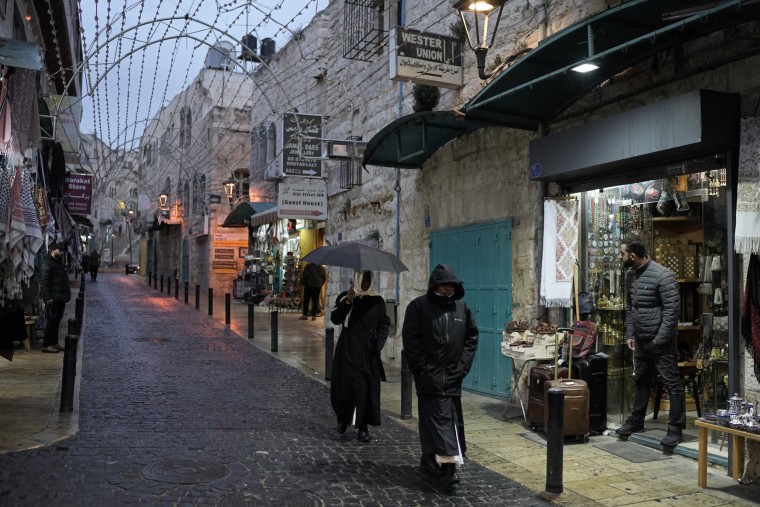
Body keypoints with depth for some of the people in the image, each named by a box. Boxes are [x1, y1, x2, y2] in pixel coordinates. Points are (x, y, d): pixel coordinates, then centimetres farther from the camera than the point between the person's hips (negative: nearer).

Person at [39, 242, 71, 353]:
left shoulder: (60, 263, 18)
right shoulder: (47, 265, -12)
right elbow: (43, 283, -19)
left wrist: (67, 294, 18)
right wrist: (48, 297, -24)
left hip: (61, 298, 9)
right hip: (53, 299, -9)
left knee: (57, 320, 14)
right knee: (52, 321, -7)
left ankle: (54, 342, 21)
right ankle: (46, 345, -2)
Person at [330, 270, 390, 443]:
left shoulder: (377, 301, 5)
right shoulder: (345, 297, 3)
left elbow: (384, 324, 9)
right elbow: (335, 319, -7)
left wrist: (378, 343, -5)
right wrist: (347, 302, -18)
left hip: (368, 352, 1)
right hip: (348, 350, -1)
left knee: (368, 388, -2)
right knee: (346, 384, 0)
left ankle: (364, 427, 5)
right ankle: (343, 418, 25)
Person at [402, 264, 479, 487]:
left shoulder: (461, 307, 8)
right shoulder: (418, 306, -5)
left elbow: (472, 336, 13)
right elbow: (410, 340, -7)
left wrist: (463, 364, 2)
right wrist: (421, 368, -12)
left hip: (453, 375, 5)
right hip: (429, 376, -5)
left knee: (452, 418, 9)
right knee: (438, 417, -9)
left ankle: (432, 461, 22)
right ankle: (448, 464, -13)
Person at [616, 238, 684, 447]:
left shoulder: (663, 275, -19)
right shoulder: (630, 275, 6)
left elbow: (672, 310, -19)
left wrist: (660, 339, -19)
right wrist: (629, 334, 9)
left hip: (661, 341, -8)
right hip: (641, 340, 8)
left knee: (672, 384, 0)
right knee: (641, 381, 18)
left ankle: (675, 429, 7)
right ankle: (636, 421, 30)